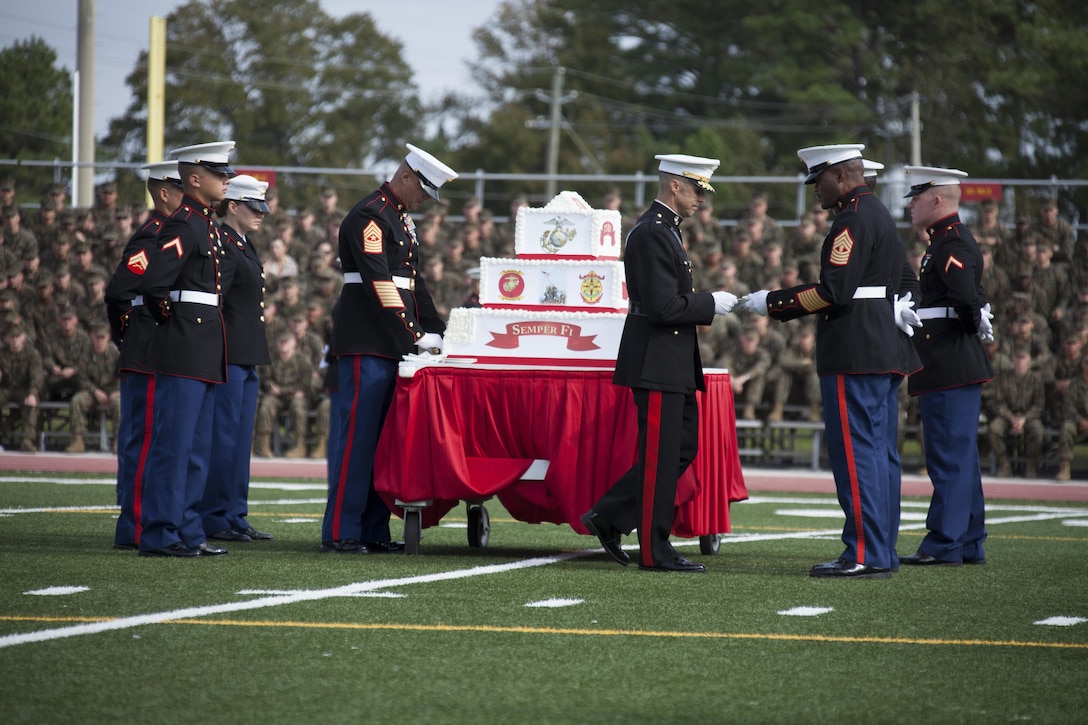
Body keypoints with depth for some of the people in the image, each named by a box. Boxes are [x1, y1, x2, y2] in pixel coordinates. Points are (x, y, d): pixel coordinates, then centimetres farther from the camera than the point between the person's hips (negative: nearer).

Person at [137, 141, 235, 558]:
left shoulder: (208, 225, 17)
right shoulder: (183, 225, -12)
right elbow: (154, 284, -21)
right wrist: (170, 319, -6)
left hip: (205, 355, 10)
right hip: (184, 351, -10)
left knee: (196, 449, 11)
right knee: (173, 444, -7)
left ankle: (186, 533, 16)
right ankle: (159, 535, -5)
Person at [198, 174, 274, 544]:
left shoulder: (242, 246, 18)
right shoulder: (222, 244, -12)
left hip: (246, 358, 10)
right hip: (228, 358, -10)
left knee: (240, 440, 11)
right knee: (223, 437, -6)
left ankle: (234, 517, 16)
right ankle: (213, 519, -2)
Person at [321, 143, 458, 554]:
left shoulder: (402, 220, 19)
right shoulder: (369, 217, -12)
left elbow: (412, 282, 22)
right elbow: (379, 285, -19)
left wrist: (437, 331, 11)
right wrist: (416, 336, -19)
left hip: (392, 347, 10)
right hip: (367, 345, -10)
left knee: (383, 437, 9)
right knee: (357, 433, -8)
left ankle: (373, 531, 13)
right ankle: (340, 532, -6)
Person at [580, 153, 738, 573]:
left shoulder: (665, 231, 17)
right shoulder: (650, 235, -17)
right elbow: (663, 307, -23)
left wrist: (707, 303, 10)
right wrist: (711, 304, -13)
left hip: (673, 365, 11)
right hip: (657, 363, -11)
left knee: (683, 448, 13)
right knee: (661, 456, -4)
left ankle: (607, 518, 16)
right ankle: (655, 552, 2)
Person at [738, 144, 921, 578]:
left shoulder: (854, 220, -14)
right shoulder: (880, 216, 19)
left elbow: (834, 289, -21)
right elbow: (906, 285, 23)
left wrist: (773, 303, -14)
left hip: (855, 355, -11)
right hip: (885, 353, 11)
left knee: (855, 453, -9)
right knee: (880, 453, 10)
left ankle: (864, 555, -10)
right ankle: (882, 553, 12)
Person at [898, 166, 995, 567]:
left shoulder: (952, 243, -14)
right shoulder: (950, 240, 18)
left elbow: (965, 298, -28)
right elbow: (970, 300, 20)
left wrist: (972, 325, -11)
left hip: (949, 368, -10)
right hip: (956, 365, 10)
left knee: (949, 456, -7)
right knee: (961, 456, 12)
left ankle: (945, 544, -5)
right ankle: (969, 543, 17)